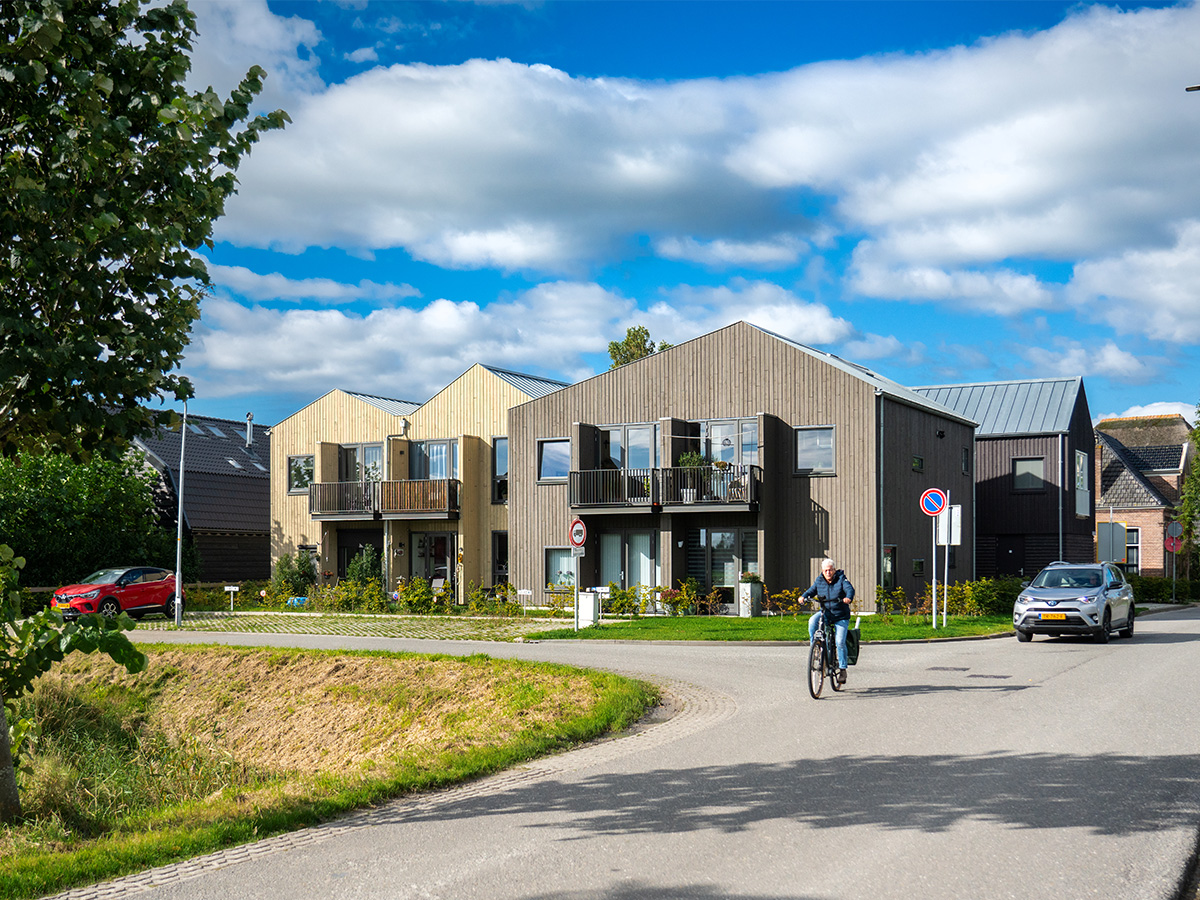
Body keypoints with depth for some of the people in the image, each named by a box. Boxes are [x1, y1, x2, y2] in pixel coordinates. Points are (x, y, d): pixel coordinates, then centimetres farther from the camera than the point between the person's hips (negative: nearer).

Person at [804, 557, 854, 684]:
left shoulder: (841, 579, -8)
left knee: (840, 642, -12)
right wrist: (804, 596, -21)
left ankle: (842, 669, 3)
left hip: (841, 616, -3)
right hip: (825, 612, 3)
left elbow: (850, 589, -22)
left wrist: (848, 598, -45)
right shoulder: (819, 581, 2)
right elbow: (811, 591, 2)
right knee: (812, 621, -29)